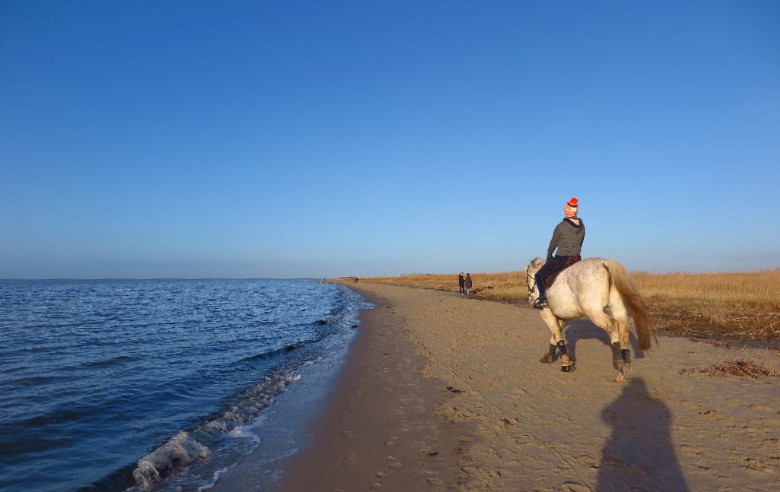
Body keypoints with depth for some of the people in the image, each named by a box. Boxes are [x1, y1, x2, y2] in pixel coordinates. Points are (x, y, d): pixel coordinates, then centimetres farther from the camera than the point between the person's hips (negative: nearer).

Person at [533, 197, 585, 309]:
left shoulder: (560, 226, -12)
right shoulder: (582, 226, 4)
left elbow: (553, 244, -2)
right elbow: (580, 244, 13)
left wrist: (549, 257, 14)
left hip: (561, 258, -5)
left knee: (539, 275, 4)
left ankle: (543, 296, -16)